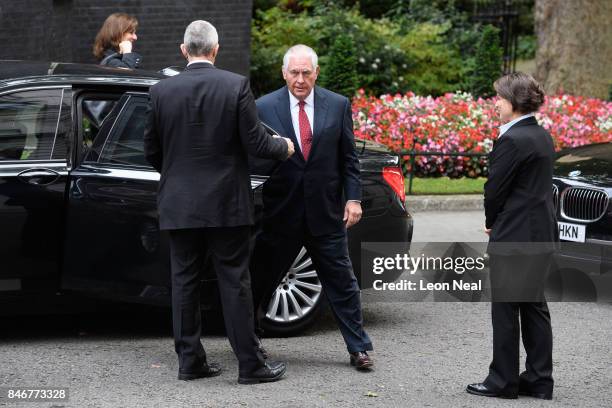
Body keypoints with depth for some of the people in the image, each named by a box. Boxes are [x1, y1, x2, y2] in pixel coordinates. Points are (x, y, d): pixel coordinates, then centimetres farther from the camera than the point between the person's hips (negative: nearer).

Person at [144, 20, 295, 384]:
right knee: (235, 283, 3)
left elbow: (152, 151, 6)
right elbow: (255, 142, -9)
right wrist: (284, 147, 11)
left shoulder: (162, 91, -1)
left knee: (185, 282, 10)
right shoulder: (236, 86, -9)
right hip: (227, 204, -2)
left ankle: (190, 360, 13)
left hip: (179, 204, 2)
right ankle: (250, 364, 7)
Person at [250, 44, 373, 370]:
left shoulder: (338, 106, 3)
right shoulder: (264, 108, -2)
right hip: (280, 212, -1)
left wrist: (353, 198, -1)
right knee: (260, 279, 9)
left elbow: (348, 158, 6)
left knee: (342, 282, 4)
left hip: (326, 212, 1)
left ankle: (358, 348, 13)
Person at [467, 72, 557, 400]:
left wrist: (491, 222, 4)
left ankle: (503, 381, 7)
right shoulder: (542, 136, 11)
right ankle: (539, 380, 17)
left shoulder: (512, 139, -18)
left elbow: (495, 188, -14)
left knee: (505, 309, 1)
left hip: (514, 237, -9)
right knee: (534, 307, 13)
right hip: (542, 234, 9)